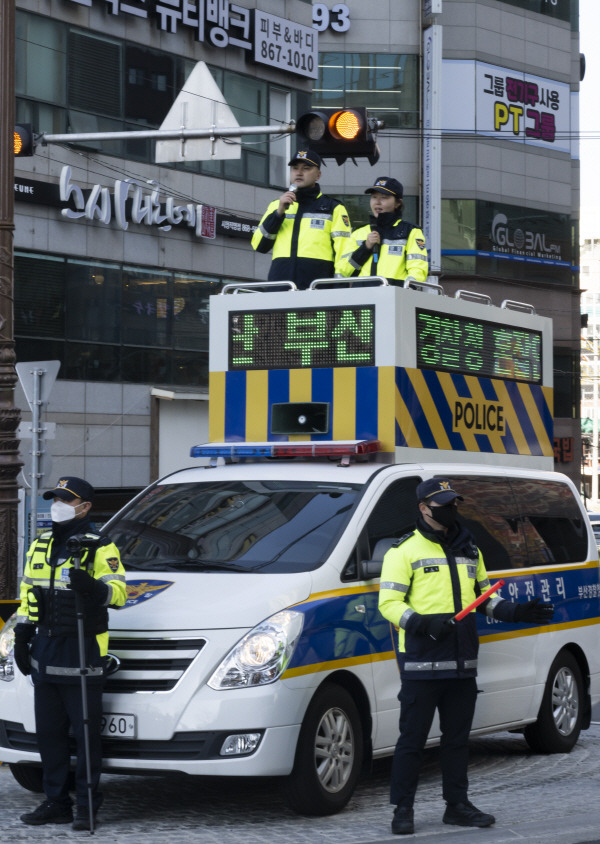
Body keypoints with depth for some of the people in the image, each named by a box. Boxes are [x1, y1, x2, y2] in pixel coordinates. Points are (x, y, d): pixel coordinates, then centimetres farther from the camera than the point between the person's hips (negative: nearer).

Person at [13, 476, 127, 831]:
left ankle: (87, 806, 3)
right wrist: (21, 638, 15)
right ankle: (56, 802, 16)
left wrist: (92, 587, -33)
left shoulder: (100, 548, -4)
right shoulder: (40, 546, 15)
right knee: (49, 732, 9)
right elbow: (27, 594, 21)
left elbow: (118, 592, -13)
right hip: (46, 652, 7)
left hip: (83, 651, -6)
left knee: (86, 731, -3)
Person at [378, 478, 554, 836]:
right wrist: (422, 624, -24)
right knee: (412, 737, -2)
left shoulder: (469, 550, 16)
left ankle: (458, 805, 20)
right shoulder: (405, 551, -4)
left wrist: (518, 612, 6)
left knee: (458, 736, 12)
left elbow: (485, 596, 22)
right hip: (422, 663, -6)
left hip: (462, 663, 6)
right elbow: (389, 602, -8)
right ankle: (403, 810, 5)